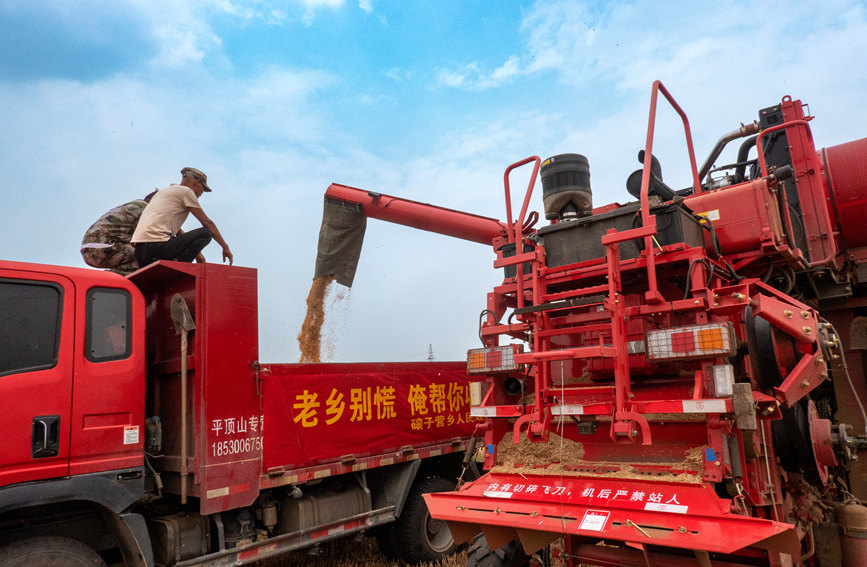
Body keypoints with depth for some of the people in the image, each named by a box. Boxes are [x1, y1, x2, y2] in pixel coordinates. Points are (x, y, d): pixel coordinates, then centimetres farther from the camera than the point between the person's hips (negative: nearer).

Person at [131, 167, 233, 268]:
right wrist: (225, 247, 11)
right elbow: (207, 223, 3)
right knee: (205, 233, -6)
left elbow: (176, 230, 32)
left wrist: (196, 252, 31)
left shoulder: (165, 191, 29)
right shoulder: (186, 191, 2)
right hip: (157, 246, -9)